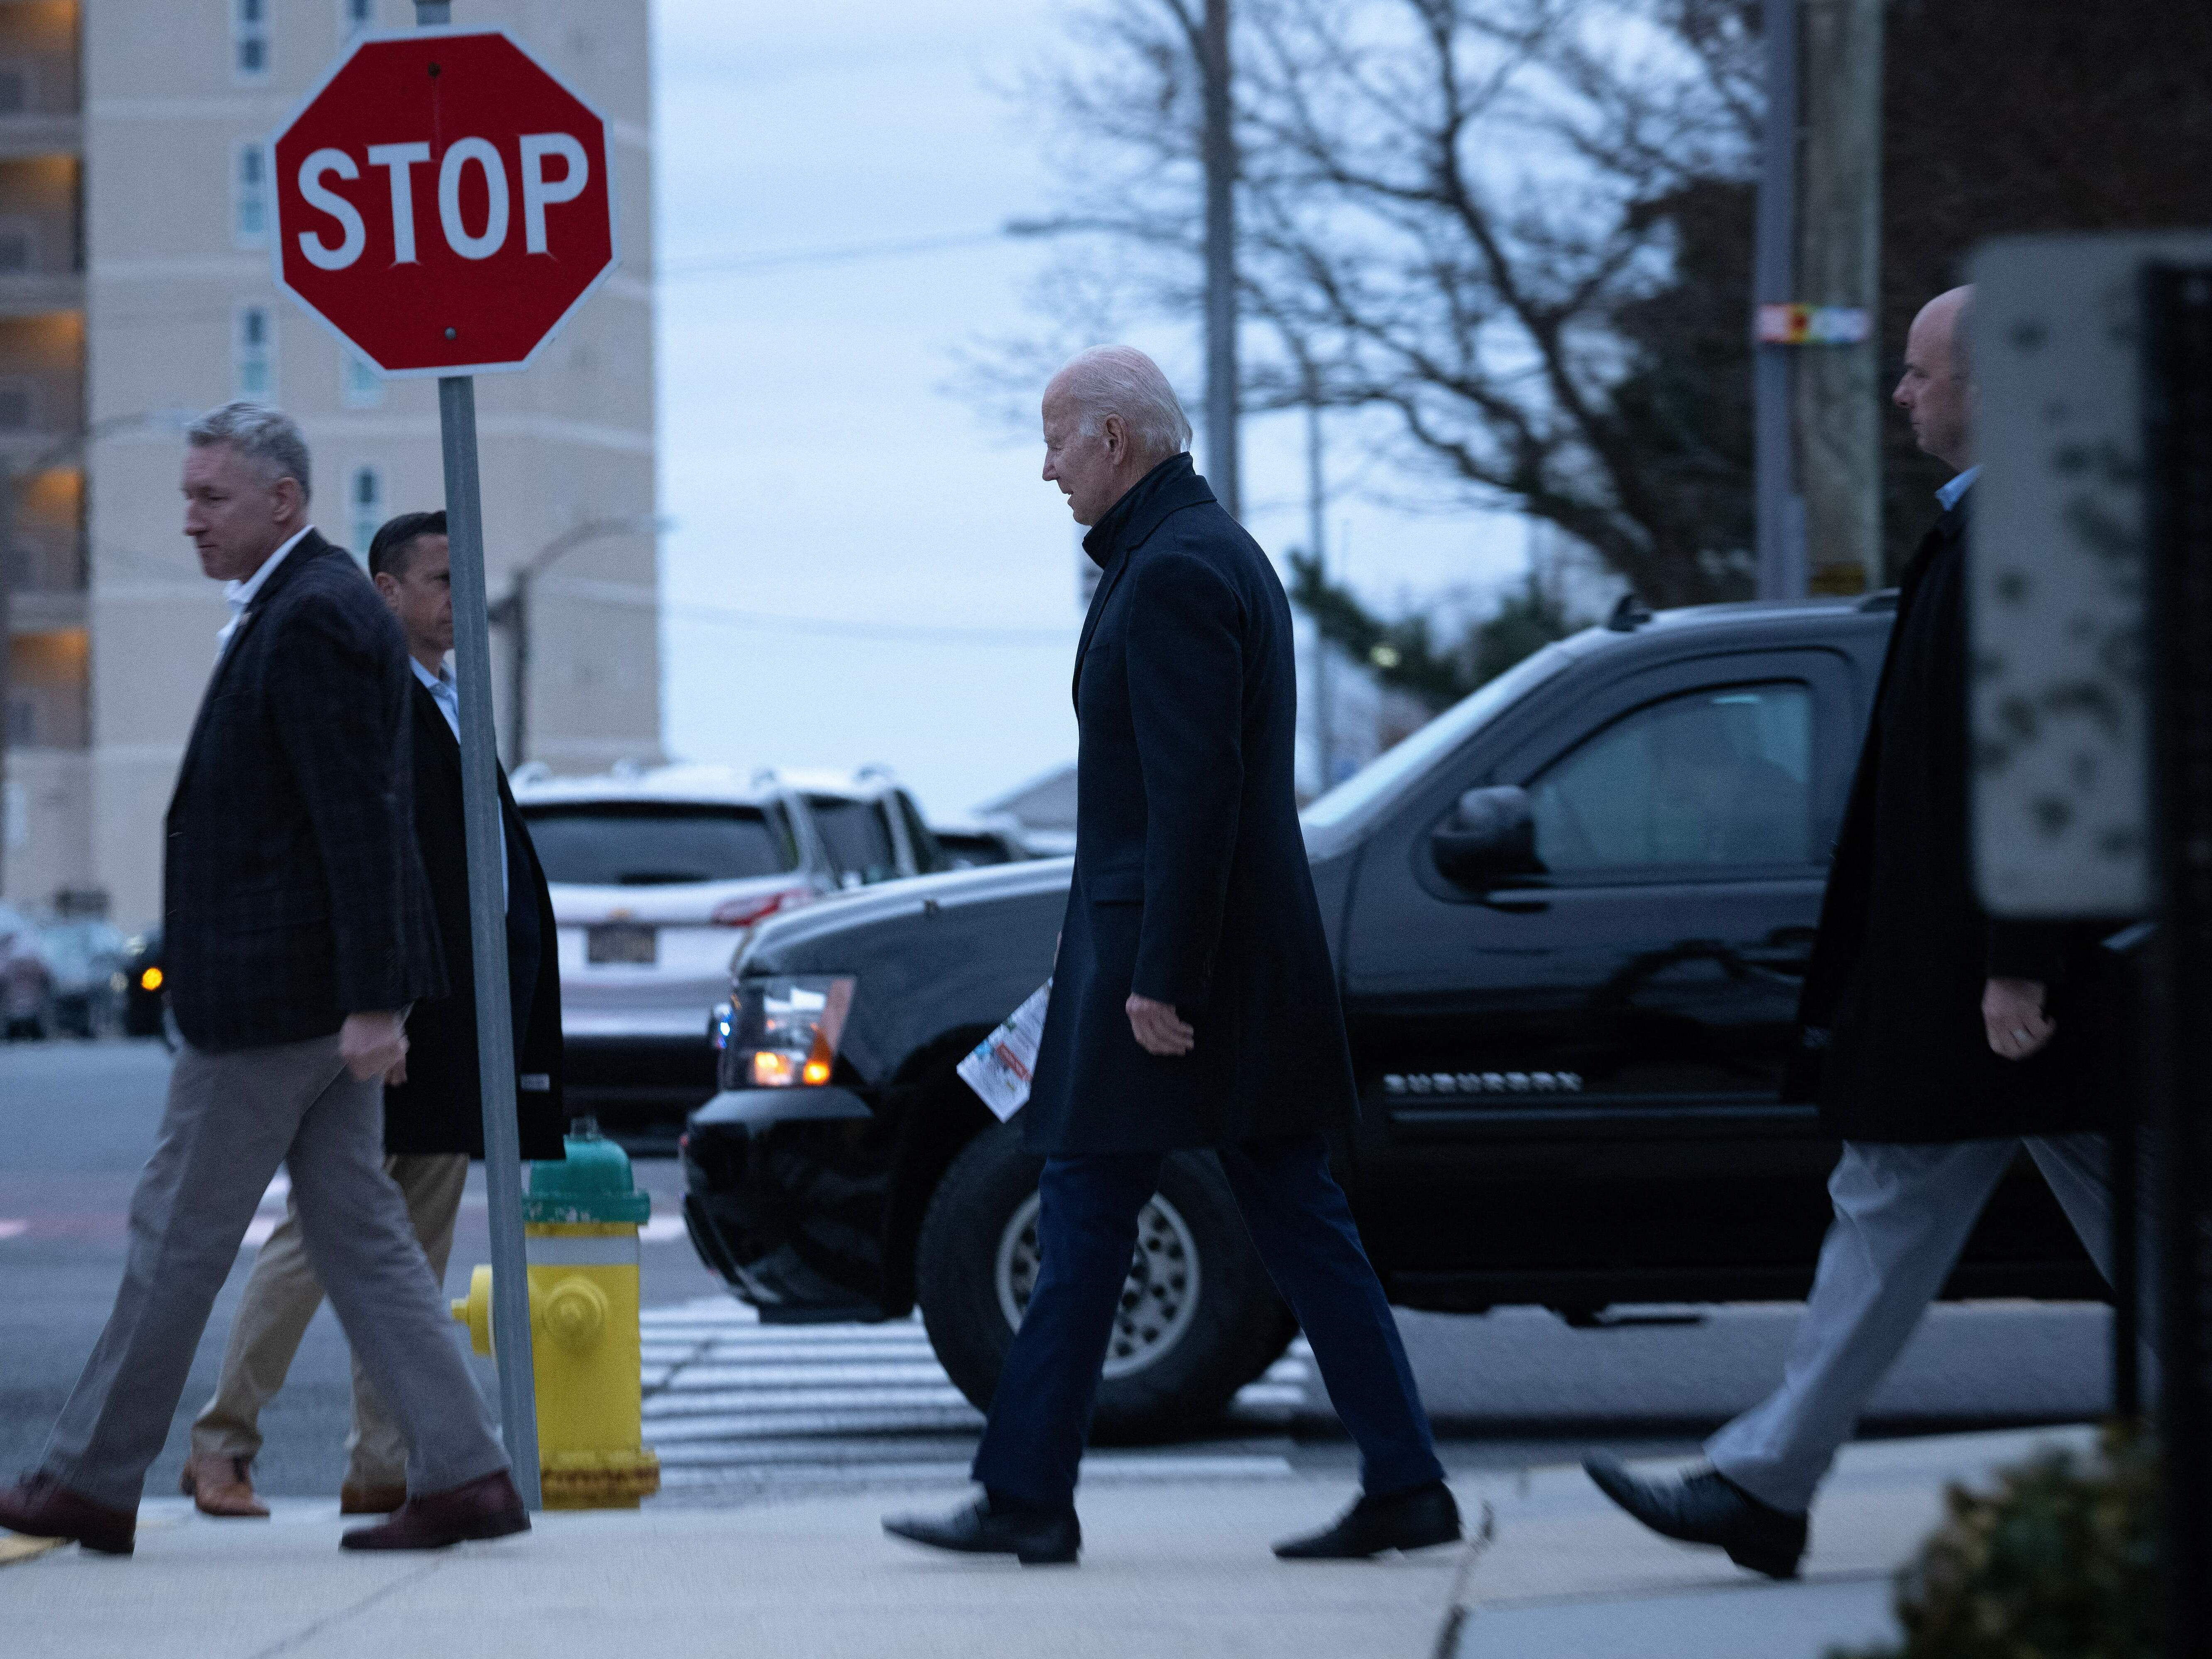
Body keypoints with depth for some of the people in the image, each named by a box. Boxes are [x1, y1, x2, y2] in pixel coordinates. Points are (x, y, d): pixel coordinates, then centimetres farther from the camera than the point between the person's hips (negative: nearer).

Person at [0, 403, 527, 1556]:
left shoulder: (311, 619, -17)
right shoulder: (302, 605, 15)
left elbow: (359, 822, -22)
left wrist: (371, 1004, -24)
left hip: (274, 987, -10)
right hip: (318, 987, 10)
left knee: (180, 1232, 1)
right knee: (358, 1234, 8)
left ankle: (94, 1482, 10)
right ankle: (462, 1474, 5)